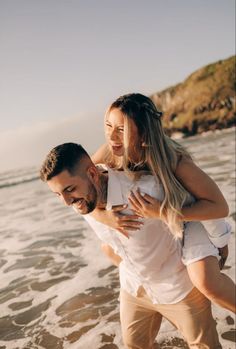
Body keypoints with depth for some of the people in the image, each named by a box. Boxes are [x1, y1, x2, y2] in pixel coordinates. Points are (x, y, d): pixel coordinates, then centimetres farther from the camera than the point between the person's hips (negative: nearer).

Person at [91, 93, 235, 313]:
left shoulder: (175, 161, -37)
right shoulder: (109, 153, -26)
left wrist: (163, 212, -41)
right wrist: (101, 215, -35)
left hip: (195, 215, -5)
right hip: (156, 219, 6)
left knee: (205, 281, -25)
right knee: (110, 248, 13)